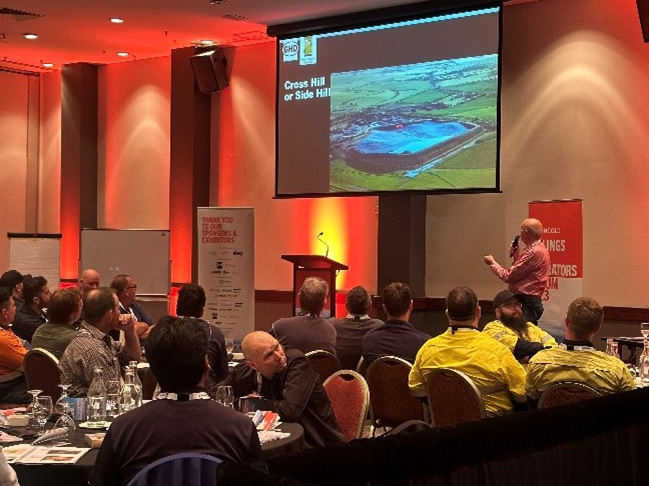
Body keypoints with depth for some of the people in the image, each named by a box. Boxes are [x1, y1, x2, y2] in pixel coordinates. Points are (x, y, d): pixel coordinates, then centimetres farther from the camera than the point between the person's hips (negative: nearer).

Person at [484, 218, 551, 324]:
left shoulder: (534, 252, -19)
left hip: (527, 304, -11)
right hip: (530, 302, 11)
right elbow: (520, 274, 21)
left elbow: (509, 277, -17)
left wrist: (492, 263, -1)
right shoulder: (539, 249, 16)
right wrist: (517, 256, 10)